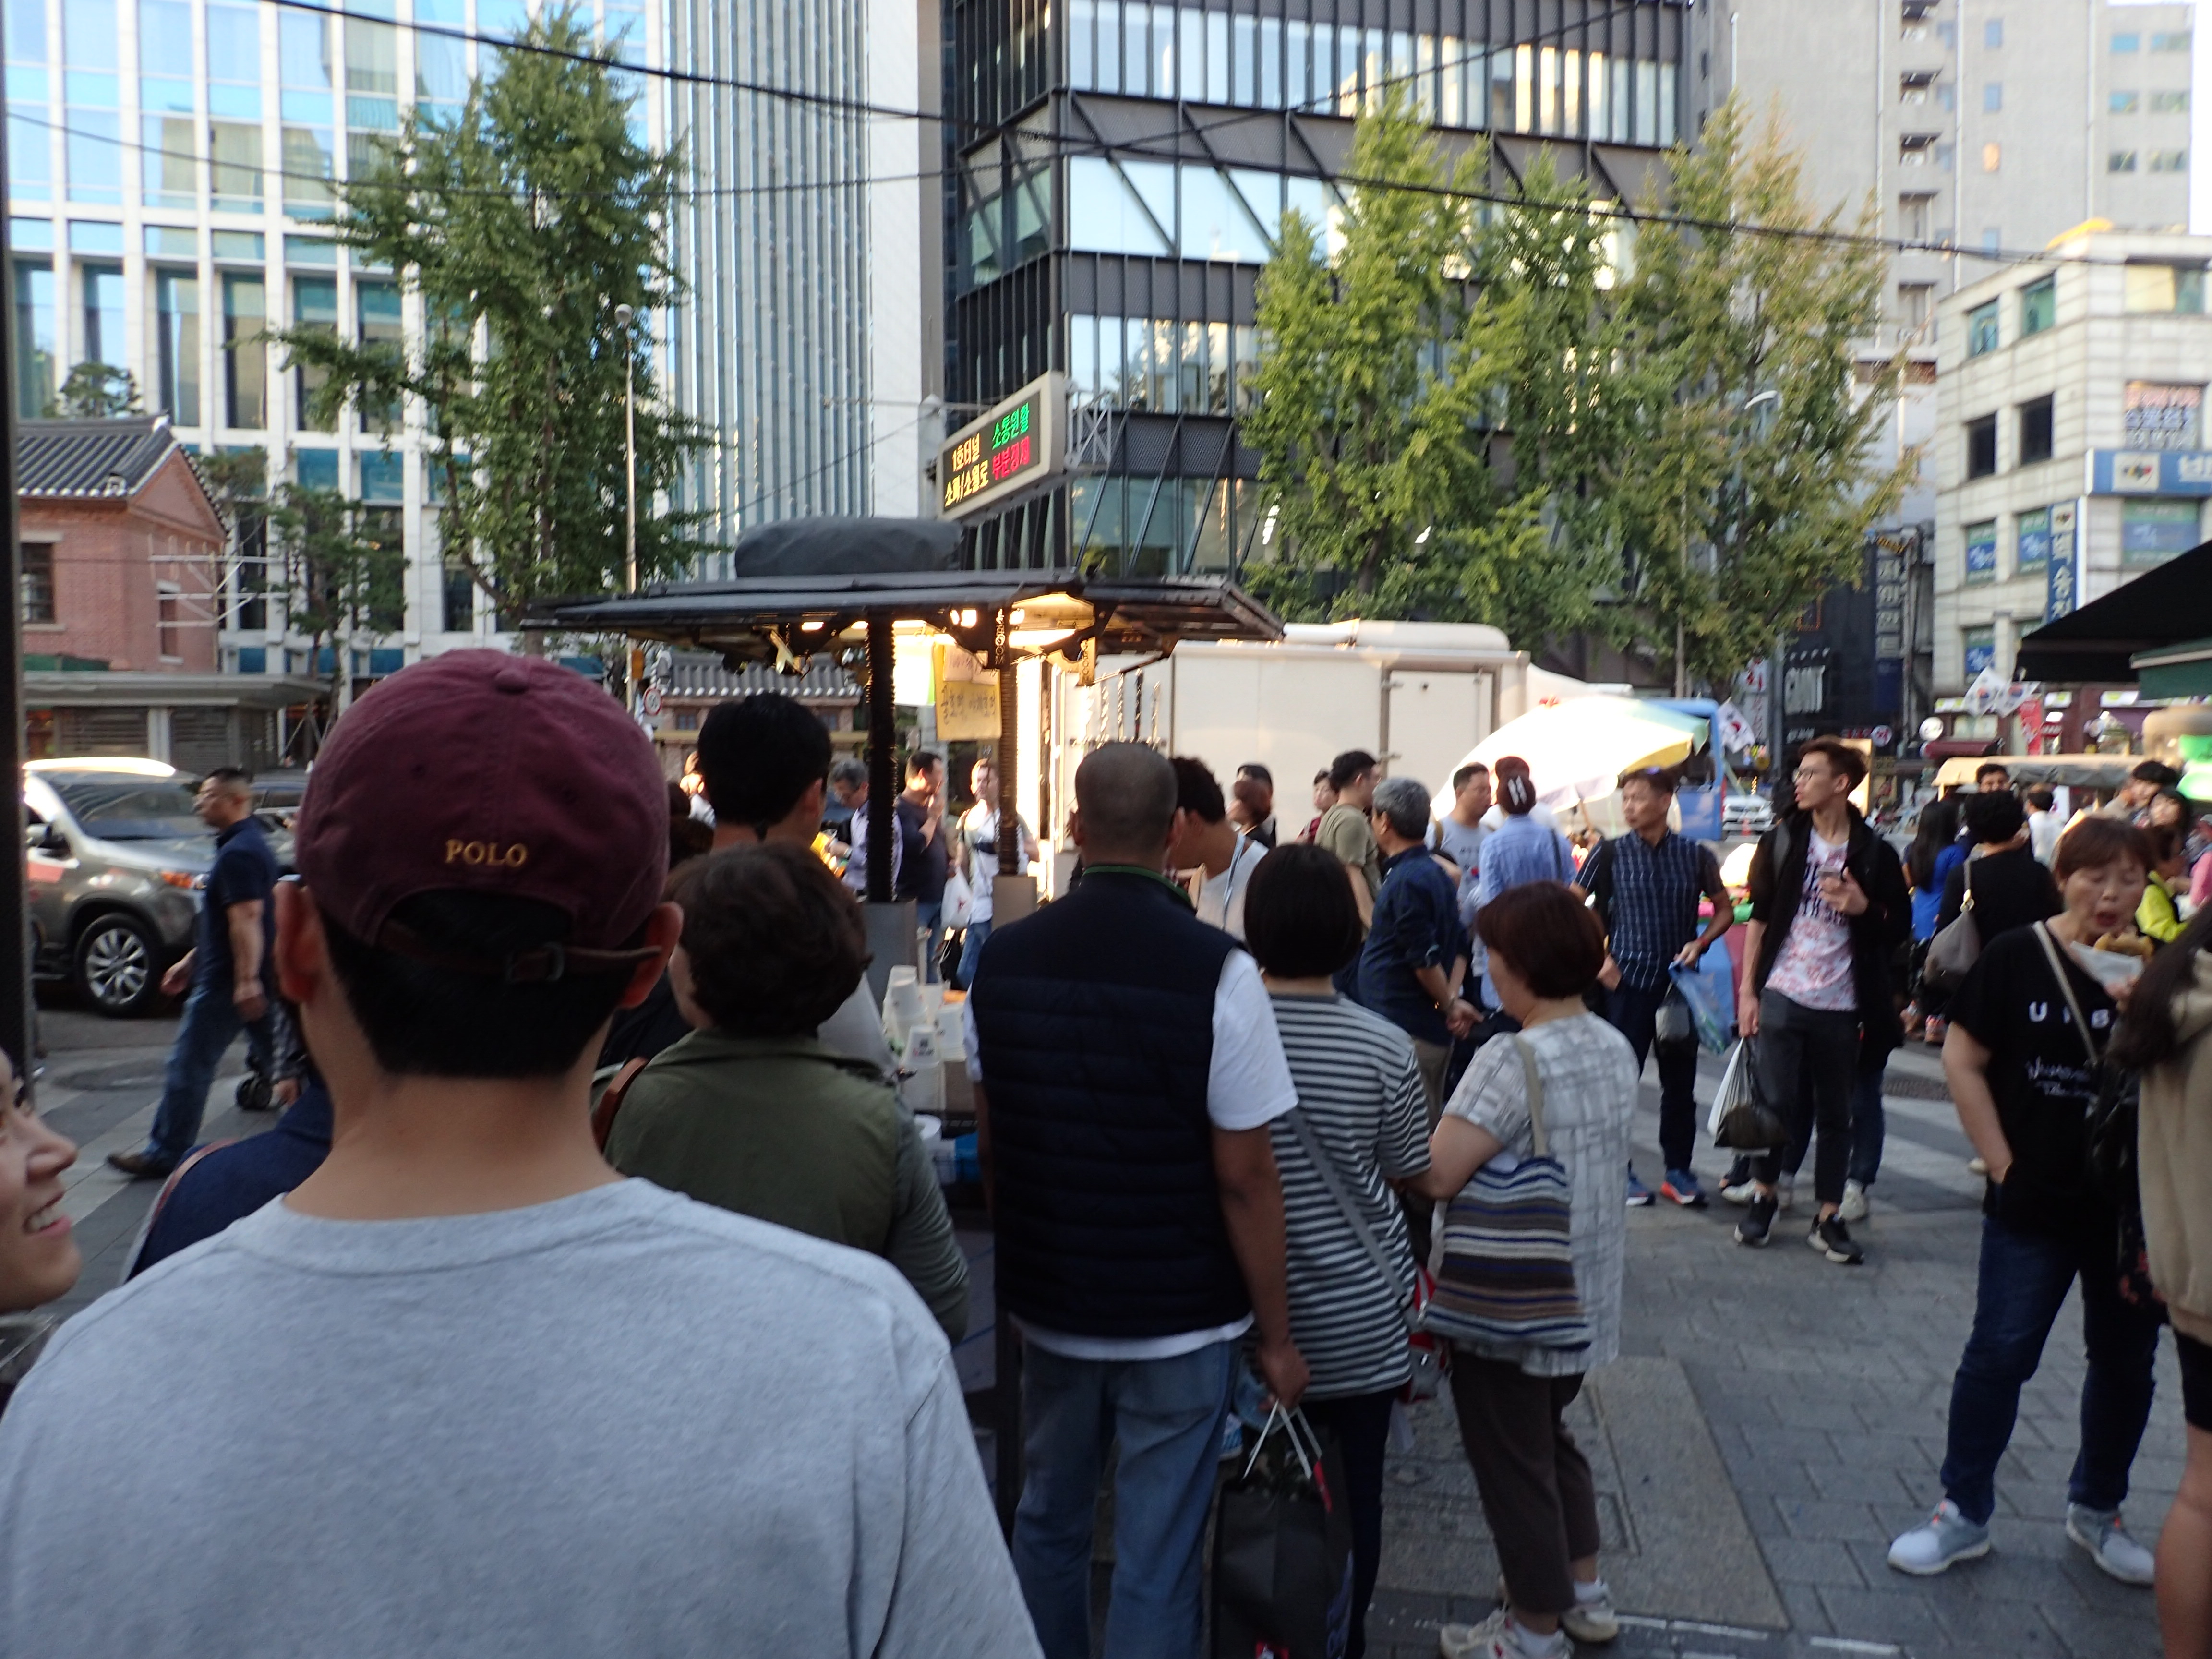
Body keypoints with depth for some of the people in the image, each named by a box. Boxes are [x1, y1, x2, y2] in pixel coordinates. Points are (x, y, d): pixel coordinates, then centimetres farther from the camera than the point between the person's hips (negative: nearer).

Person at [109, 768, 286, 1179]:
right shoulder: (252, 844, 16)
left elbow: (246, 919, -25)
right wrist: (190, 961, 26)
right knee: (275, 1056, 12)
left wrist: (245, 980, -29)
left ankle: (164, 1153, 10)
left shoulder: (237, 854, -17)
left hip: (228, 980, -10)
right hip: (255, 978, 10)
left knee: (189, 1064, 1)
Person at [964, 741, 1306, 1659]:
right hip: (1178, 1314, -4)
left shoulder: (1003, 957, -5)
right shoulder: (1215, 971, -18)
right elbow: (1244, 1178, -15)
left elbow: (989, 1144, 5)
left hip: (1047, 1303, 4)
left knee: (1048, 1522, 23)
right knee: (1155, 1563, 10)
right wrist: (1276, 1336, -3)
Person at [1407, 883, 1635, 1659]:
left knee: (1513, 1463, 11)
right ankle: (1585, 1593, 41)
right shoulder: (1617, 1049, 0)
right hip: (1585, 1298, 8)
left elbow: (1436, 1176, -31)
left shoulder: (1513, 1060, -26)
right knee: (1551, 1440, 27)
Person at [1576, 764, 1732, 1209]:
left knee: (1680, 1080, 8)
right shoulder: (1611, 854, -3)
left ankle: (1678, 1170, 22)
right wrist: (1598, 957, -5)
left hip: (1679, 982, 2)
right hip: (1627, 981, -2)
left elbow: (1725, 910, 13)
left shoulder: (1695, 855, 1)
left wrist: (1700, 943, -5)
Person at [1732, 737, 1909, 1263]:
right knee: (1778, 1102, 2)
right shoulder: (1782, 841, 3)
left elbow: (1898, 928, 5)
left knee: (1835, 1114, 8)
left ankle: (1828, 1218, 18)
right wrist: (1747, 990, 0)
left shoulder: (1874, 853, 0)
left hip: (1840, 1003, 0)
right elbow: (1759, 917, 4)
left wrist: (1862, 908, -16)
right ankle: (1763, 1196, 21)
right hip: (1782, 995, 0)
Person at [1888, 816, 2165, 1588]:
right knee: (1999, 1356, 5)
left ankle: (2097, 1510, 36)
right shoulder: (2016, 958, -8)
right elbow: (1963, 1061, -6)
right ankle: (1964, 1511, 19)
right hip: (2033, 1204, -3)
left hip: (2132, 1206, 3)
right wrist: (2004, 1164, -9)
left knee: (2125, 1364, 16)